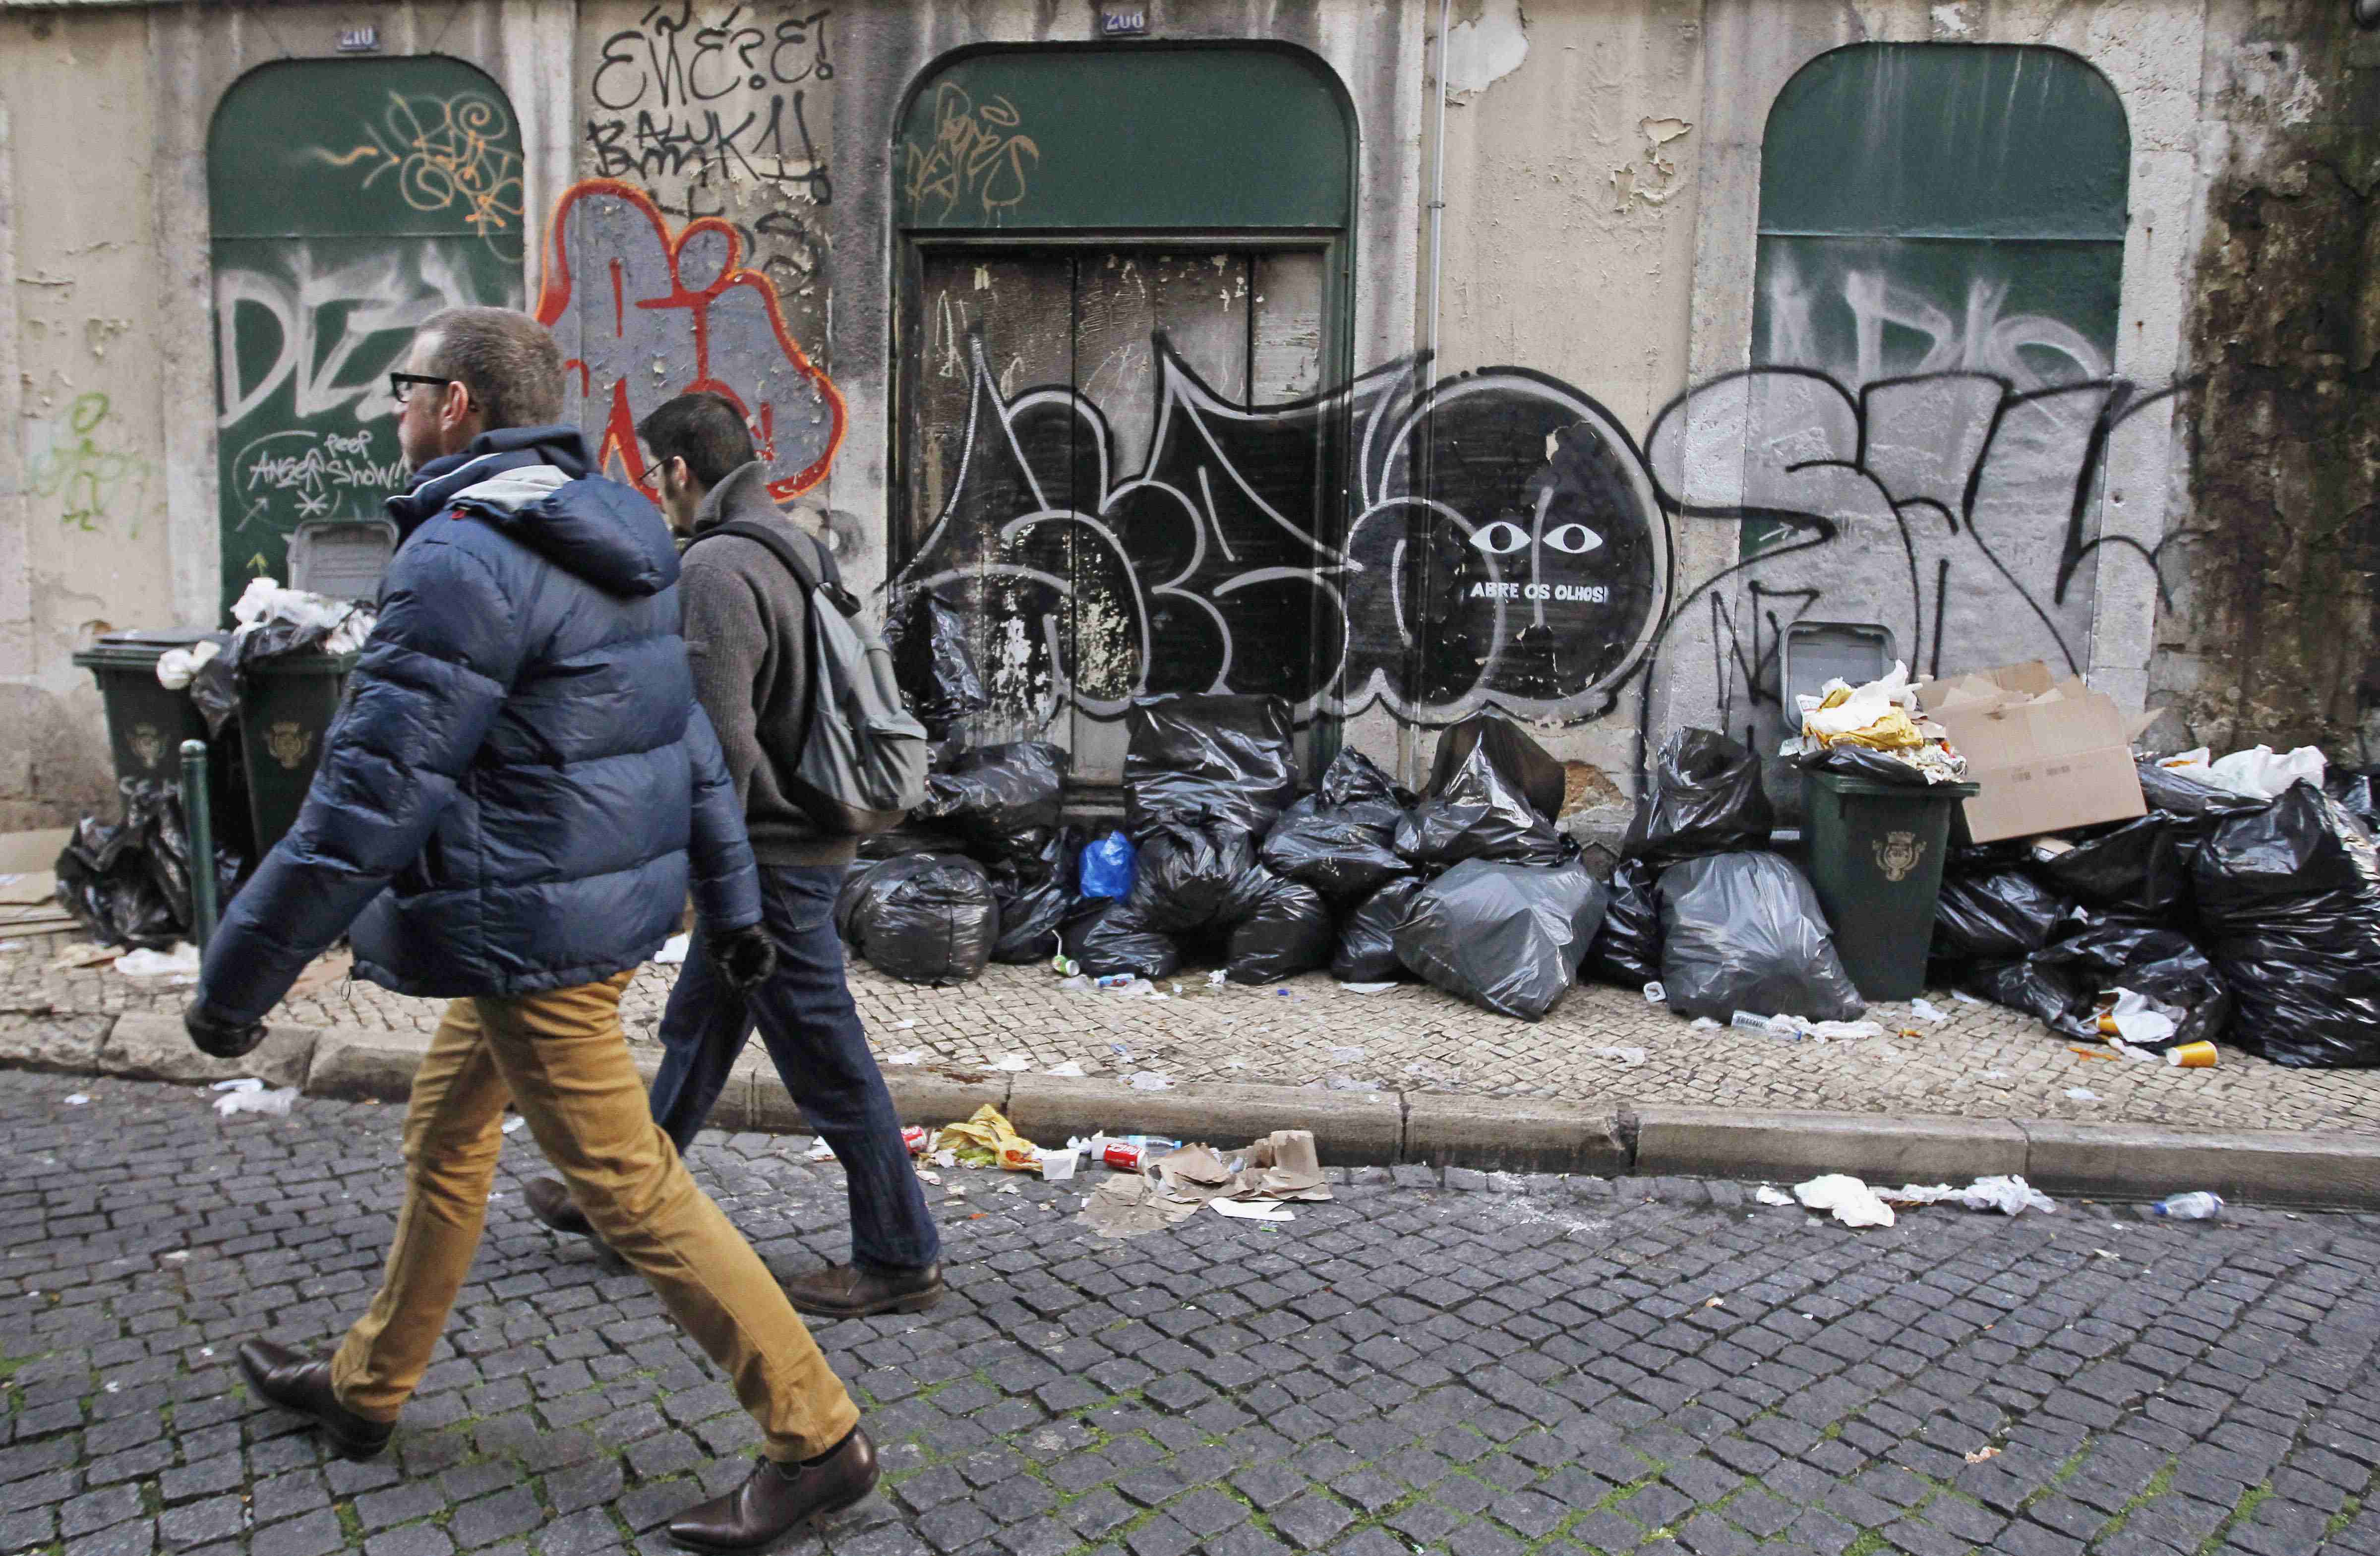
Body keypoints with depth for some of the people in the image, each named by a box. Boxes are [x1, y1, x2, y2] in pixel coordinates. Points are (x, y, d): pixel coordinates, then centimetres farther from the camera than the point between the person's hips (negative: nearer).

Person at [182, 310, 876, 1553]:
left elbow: (370, 797, -22)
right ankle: (364, 1388, 43)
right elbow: (693, 739, 14)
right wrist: (731, 895, 20)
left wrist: (236, 977, -14)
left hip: (530, 927, -10)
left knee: (630, 1188, -2)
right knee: (444, 1132, 23)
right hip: (605, 902, 10)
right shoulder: (604, 536, 11)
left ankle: (815, 1439, 7)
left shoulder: (465, 557, -20)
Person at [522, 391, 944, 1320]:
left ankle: (900, 1259, 13)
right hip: (810, 834, 10)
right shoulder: (798, 548, 11)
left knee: (828, 1063, 0)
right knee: (697, 1029, 22)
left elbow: (722, 739, -25)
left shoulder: (717, 568, -18)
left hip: (770, 858, -10)